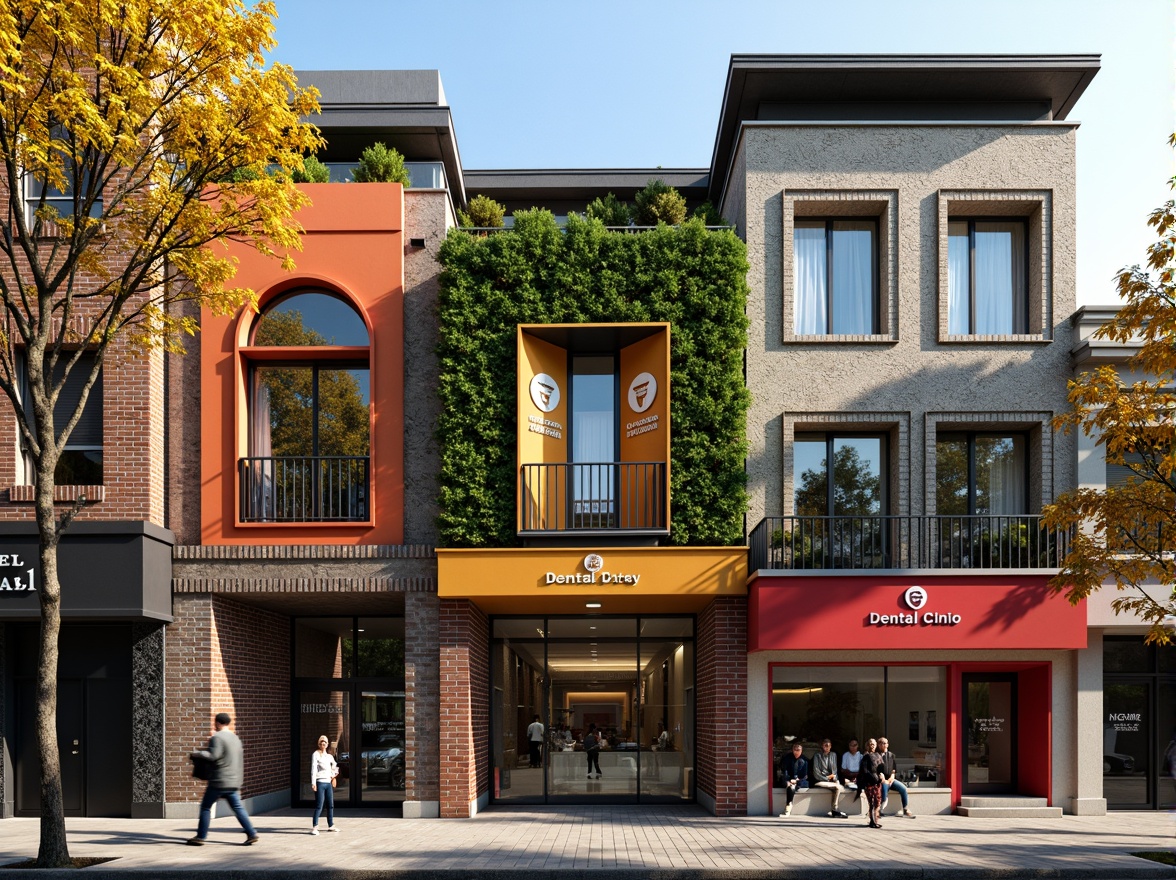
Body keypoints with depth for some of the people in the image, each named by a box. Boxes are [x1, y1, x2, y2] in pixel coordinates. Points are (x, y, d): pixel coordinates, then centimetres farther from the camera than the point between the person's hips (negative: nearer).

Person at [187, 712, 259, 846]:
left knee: (205, 807, 5)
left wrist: (194, 755, -13)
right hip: (233, 782, 7)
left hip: (219, 781, -7)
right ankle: (251, 834, -2)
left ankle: (200, 836, 7)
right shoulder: (235, 739, 17)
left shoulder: (217, 737, -11)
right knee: (238, 808, 7)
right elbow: (240, 761, 22)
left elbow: (212, 755, -23)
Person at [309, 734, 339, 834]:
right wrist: (313, 783, -21)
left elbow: (335, 766, 33)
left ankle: (331, 825, 22)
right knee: (319, 806, -10)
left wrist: (334, 773, 15)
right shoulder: (316, 754, -4)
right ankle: (314, 827, -8)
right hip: (320, 782, -7)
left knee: (331, 805, 11)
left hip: (328, 783, 7)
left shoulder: (329, 756, 14)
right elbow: (313, 769, -13)